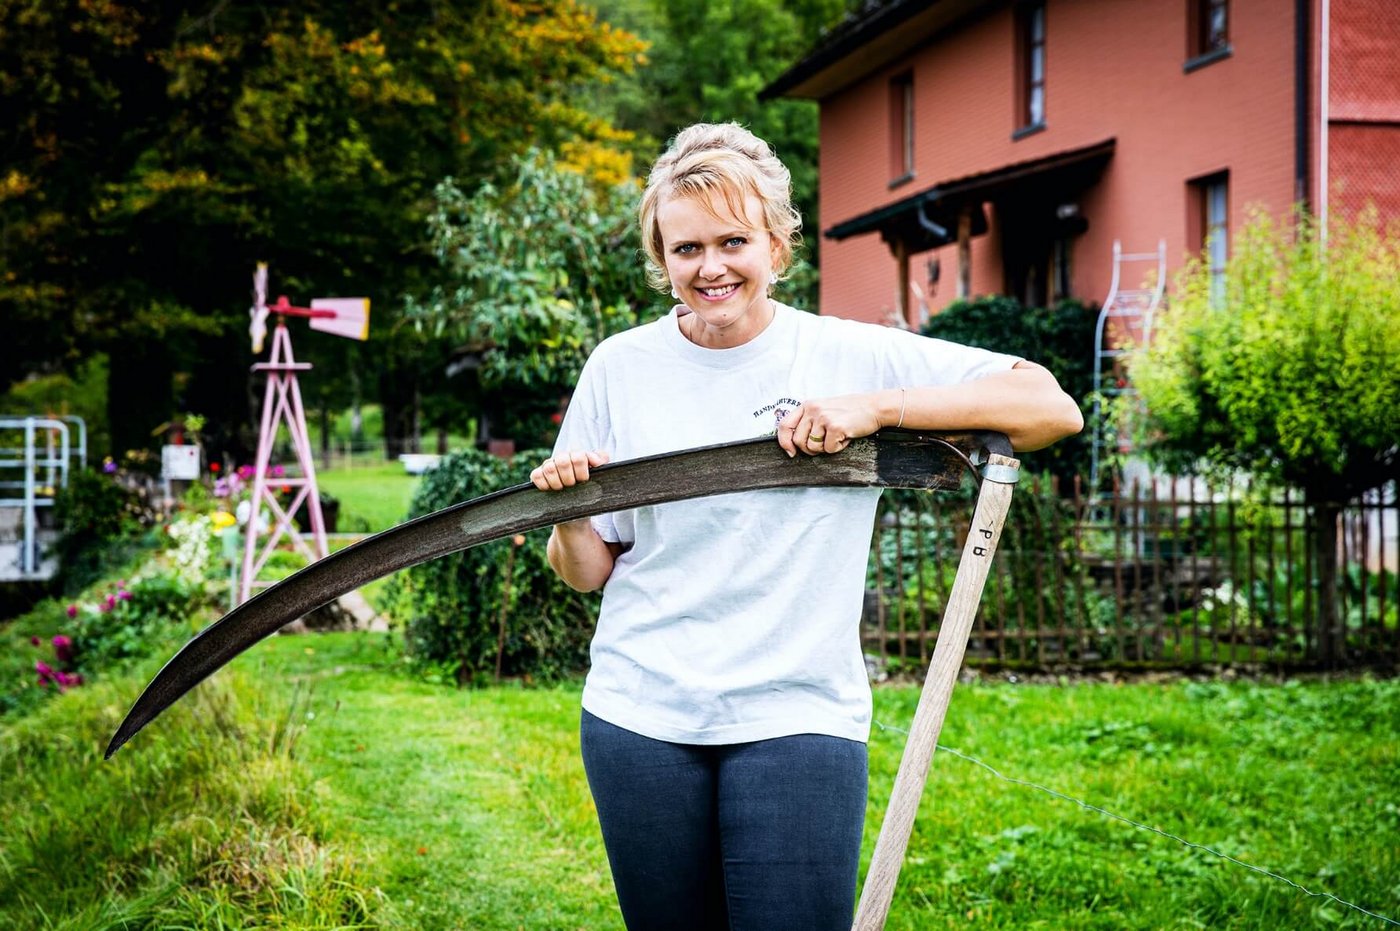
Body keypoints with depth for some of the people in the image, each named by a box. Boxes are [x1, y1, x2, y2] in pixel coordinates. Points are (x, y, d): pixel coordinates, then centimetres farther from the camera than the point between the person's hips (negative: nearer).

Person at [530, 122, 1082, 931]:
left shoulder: (854, 356, -3)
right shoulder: (621, 367, 3)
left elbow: (1054, 410, -10)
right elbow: (589, 573, 9)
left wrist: (876, 408, -17)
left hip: (796, 719, -2)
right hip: (640, 715, 2)